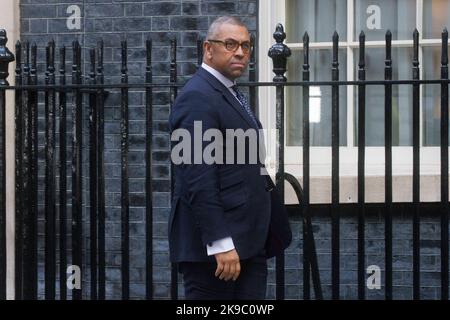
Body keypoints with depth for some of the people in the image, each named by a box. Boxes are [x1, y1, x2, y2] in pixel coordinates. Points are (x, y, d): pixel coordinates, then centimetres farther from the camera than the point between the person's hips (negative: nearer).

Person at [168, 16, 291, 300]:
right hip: (214, 243, -9)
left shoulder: (232, 94, 18)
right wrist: (221, 244, -24)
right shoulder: (198, 97, -13)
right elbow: (198, 180, -20)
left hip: (250, 241, 9)